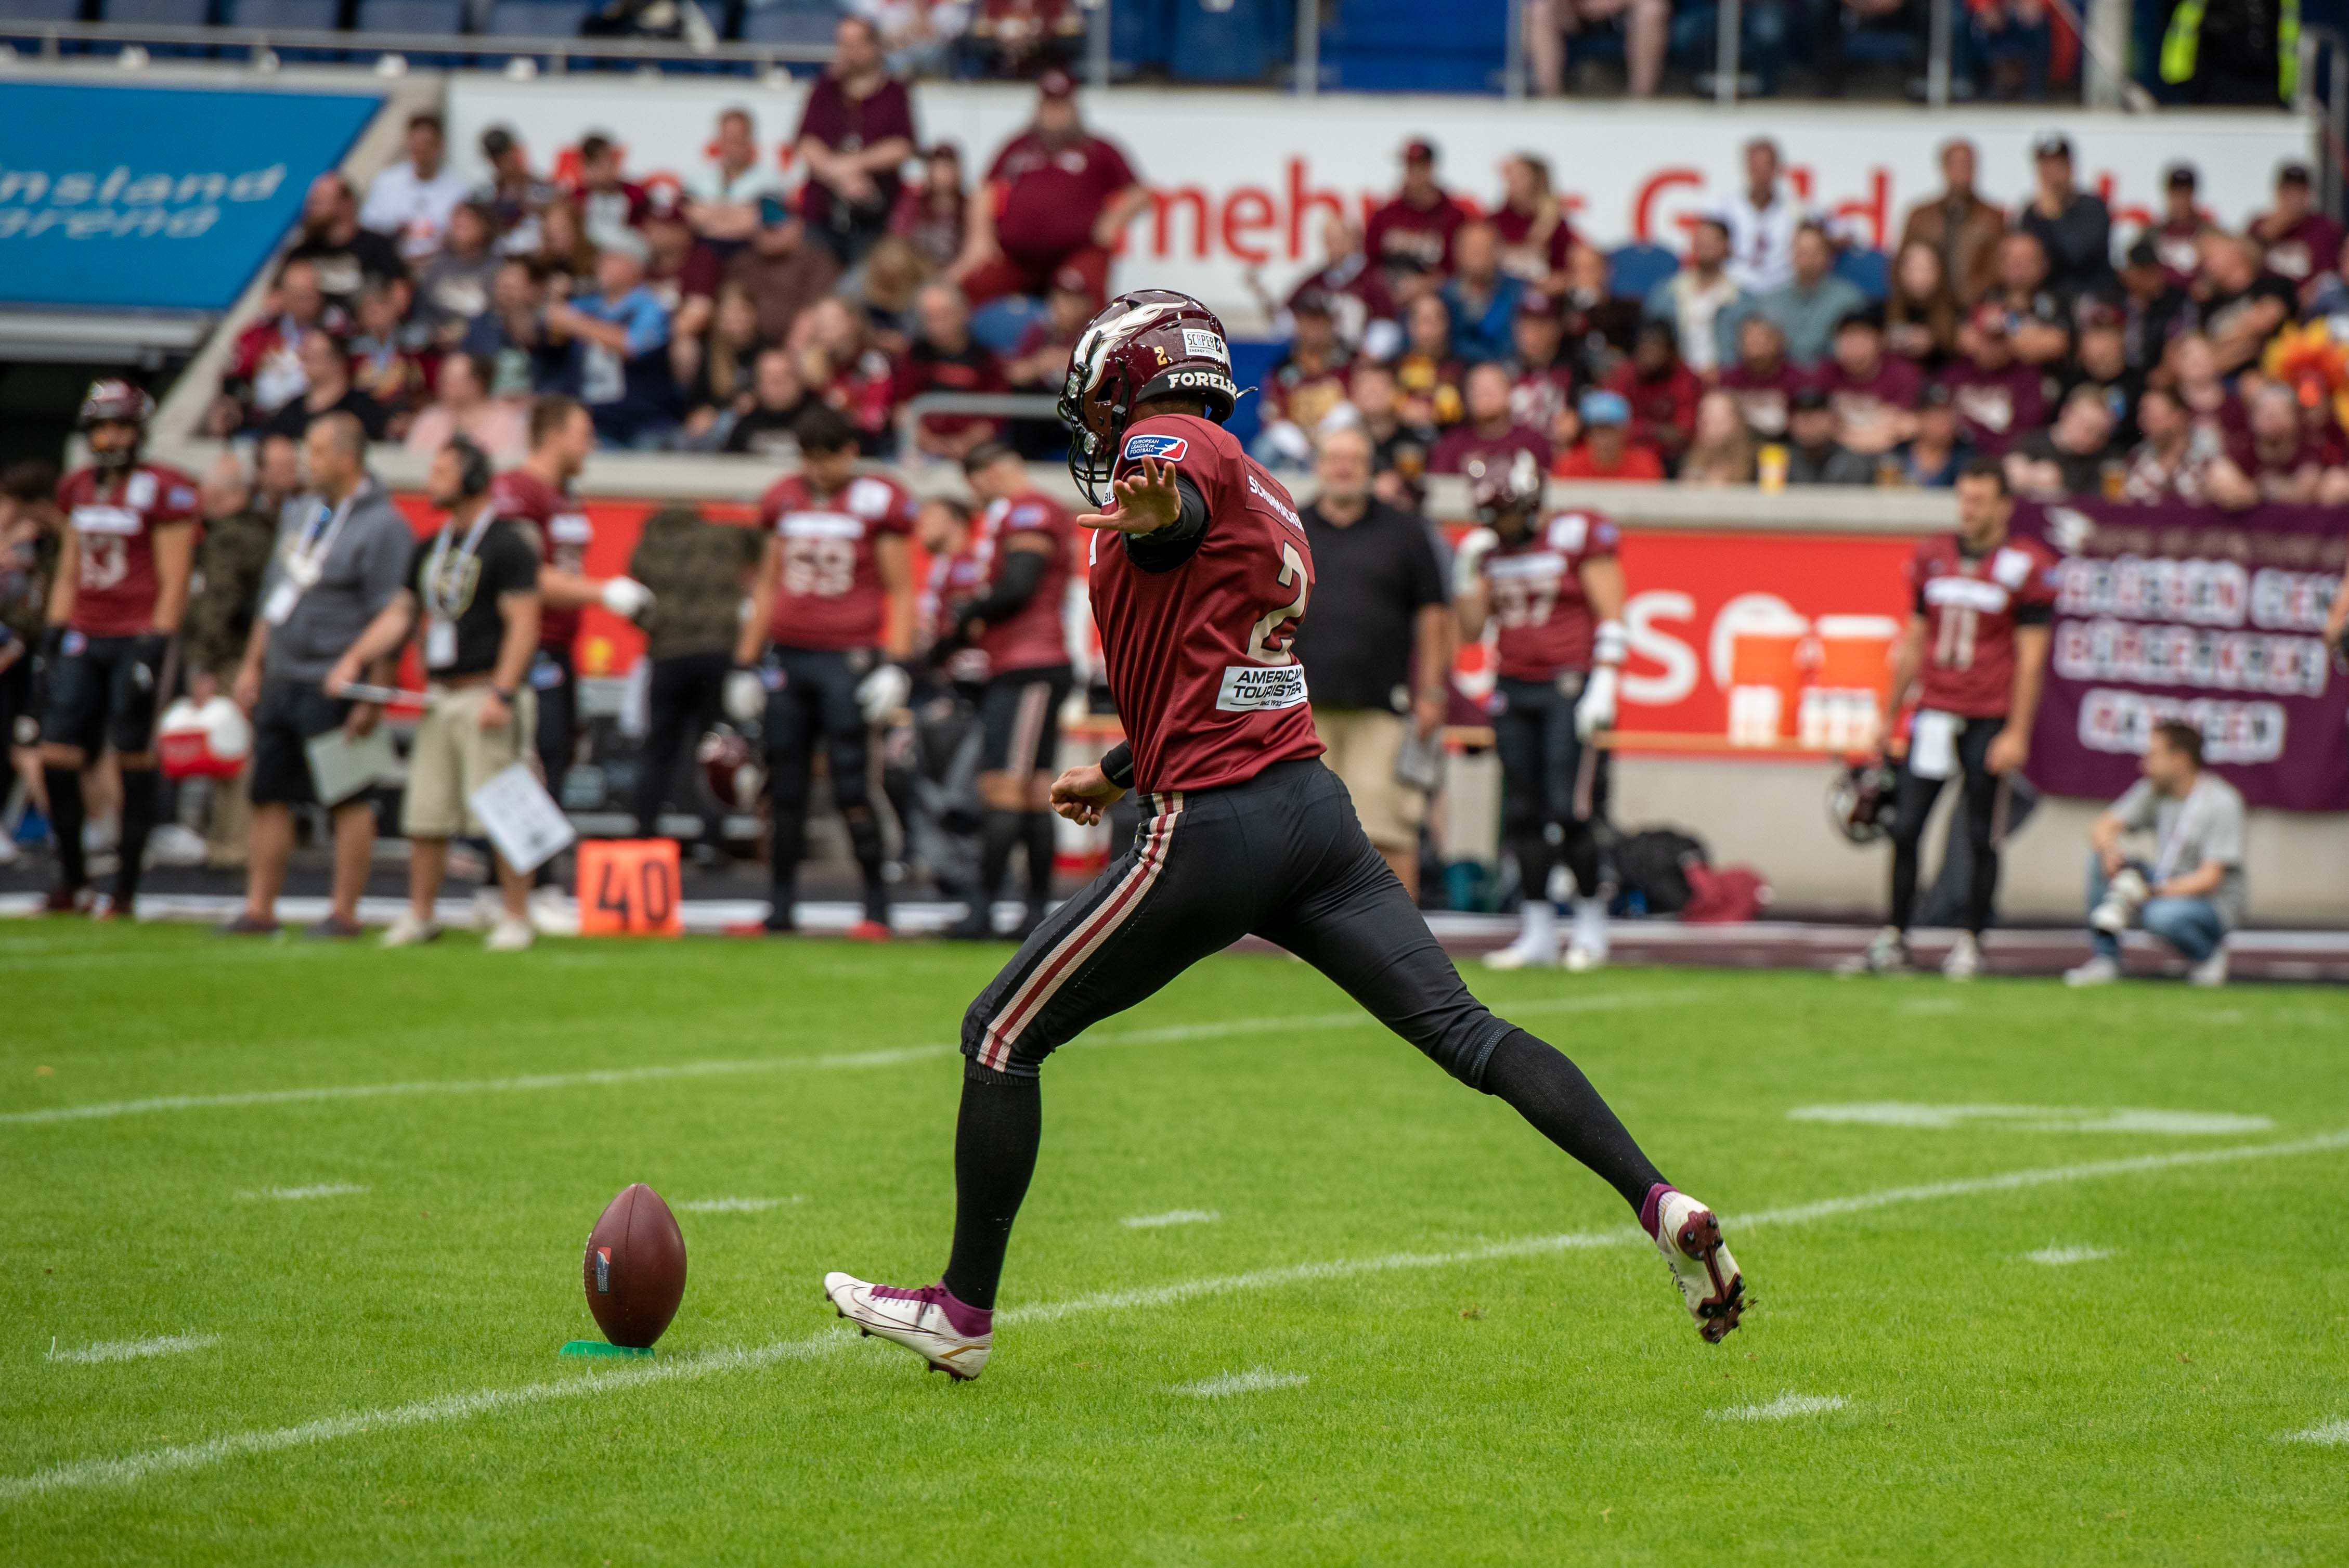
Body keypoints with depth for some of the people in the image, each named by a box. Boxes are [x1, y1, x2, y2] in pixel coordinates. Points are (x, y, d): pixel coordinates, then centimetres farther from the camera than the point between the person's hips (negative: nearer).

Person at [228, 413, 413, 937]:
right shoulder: (300, 512, 14)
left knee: (348, 801, -2)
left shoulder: (383, 526, -12)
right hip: (282, 679, 8)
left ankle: (344, 912, 4)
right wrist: (253, 665, 18)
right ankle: (259, 909, 14)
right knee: (269, 795, 8)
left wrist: (373, 699, -18)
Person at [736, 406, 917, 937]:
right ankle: (780, 908, 12)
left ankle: (877, 908, 0)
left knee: (852, 789, -7)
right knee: (785, 791, 6)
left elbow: (900, 591, 0)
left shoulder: (876, 502, -1)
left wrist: (894, 666, -9)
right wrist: (746, 664, 16)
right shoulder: (784, 501, 12)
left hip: (847, 657, -5)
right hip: (786, 655, 5)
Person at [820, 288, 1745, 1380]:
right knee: (1462, 1030, 0)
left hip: (1214, 828, -8)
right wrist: (1117, 773, 46)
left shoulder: (1171, 442, -3)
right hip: (1315, 806, 8)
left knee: (1002, 1037, 3)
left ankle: (963, 1311, 8)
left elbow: (1178, 512, -30)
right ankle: (1659, 1204, -15)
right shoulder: (1258, 491, 24)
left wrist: (1150, 507, -53)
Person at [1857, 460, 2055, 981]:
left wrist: (2016, 733, -11)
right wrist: (1889, 716, 19)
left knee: (1982, 836, 2)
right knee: (1905, 829, -1)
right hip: (1934, 713, 4)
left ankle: (1971, 941, 12)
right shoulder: (1934, 557, 10)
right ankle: (1894, 937, 6)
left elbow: (2031, 659, -6)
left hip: (1989, 718, -4)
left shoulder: (2024, 567, -5)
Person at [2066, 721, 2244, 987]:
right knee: (2100, 858, -11)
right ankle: (2104, 961, -10)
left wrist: (2155, 892, -32)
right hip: (2162, 888, 6)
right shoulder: (2154, 791, 2)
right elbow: (2102, 827, 2)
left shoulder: (2221, 803, -17)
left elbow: (2210, 879, -22)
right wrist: (2110, 851, -22)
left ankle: (2207, 954, -5)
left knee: (2163, 915, -38)